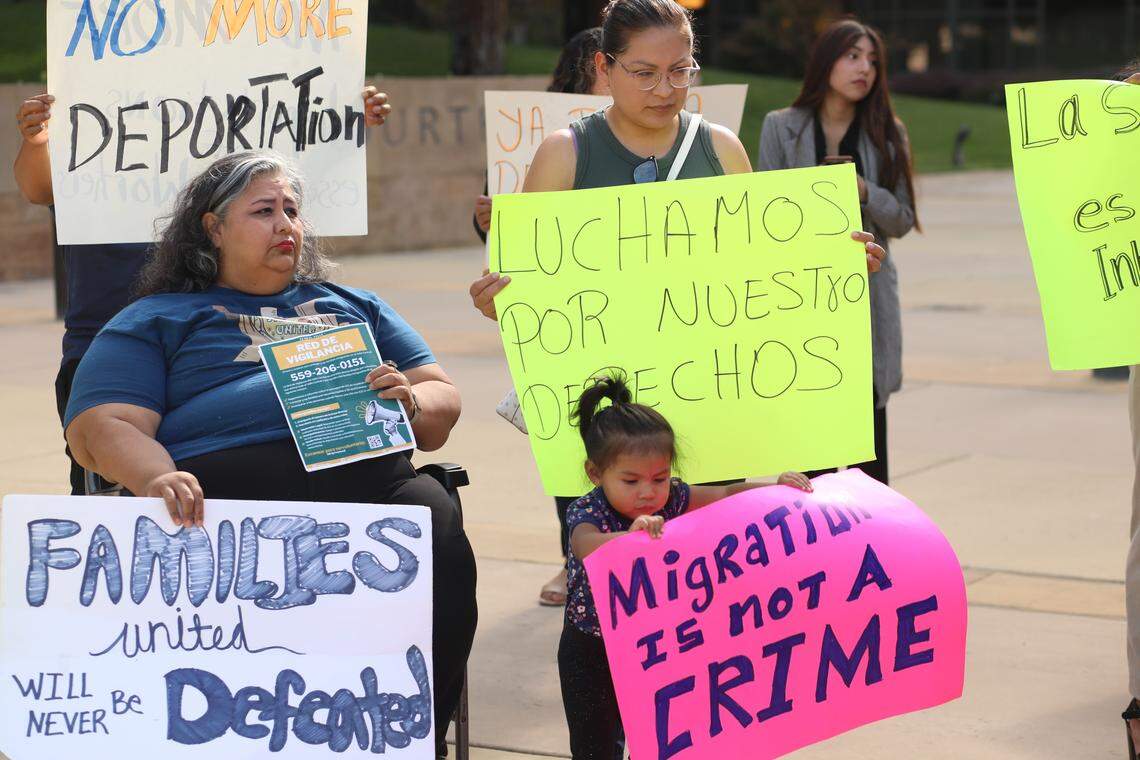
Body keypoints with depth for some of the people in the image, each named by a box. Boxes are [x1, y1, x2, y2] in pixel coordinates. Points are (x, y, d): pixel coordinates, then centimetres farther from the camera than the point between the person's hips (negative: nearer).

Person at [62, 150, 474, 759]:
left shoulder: (354, 307, 34)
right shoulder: (155, 320, 22)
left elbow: (442, 401, 29)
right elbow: (101, 427, 7)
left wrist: (412, 400, 3)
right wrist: (157, 479, -16)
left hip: (370, 474, 3)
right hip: (229, 485, -2)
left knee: (440, 547, -32)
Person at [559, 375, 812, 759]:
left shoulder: (669, 498, -12)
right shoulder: (587, 513, -26)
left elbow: (725, 494, -6)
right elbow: (587, 546, -48)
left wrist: (777, 487, -23)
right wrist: (632, 535, -68)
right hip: (592, 651, -4)